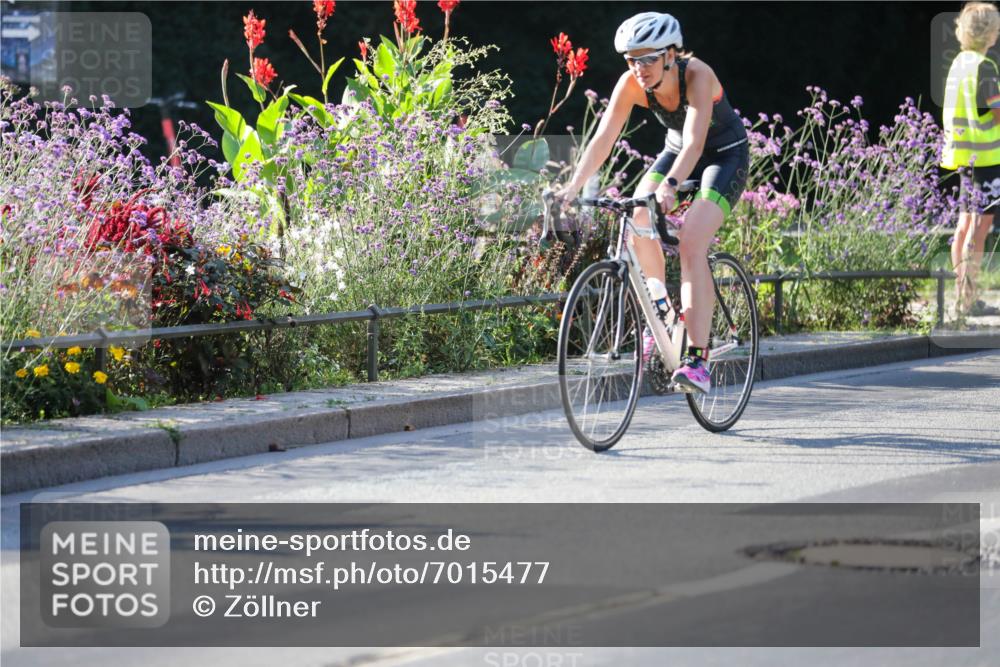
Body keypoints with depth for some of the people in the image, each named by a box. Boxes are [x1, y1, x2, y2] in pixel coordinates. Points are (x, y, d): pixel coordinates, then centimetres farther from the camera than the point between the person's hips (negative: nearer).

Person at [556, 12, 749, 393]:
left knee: (691, 242, -25)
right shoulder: (632, 84, -20)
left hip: (725, 155, -6)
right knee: (638, 220, -18)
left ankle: (697, 360, -30)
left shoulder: (697, 76, -33)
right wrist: (574, 186, -38)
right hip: (677, 150, 6)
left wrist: (669, 186, -60)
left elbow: (695, 142, -44)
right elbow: (604, 138, -24)